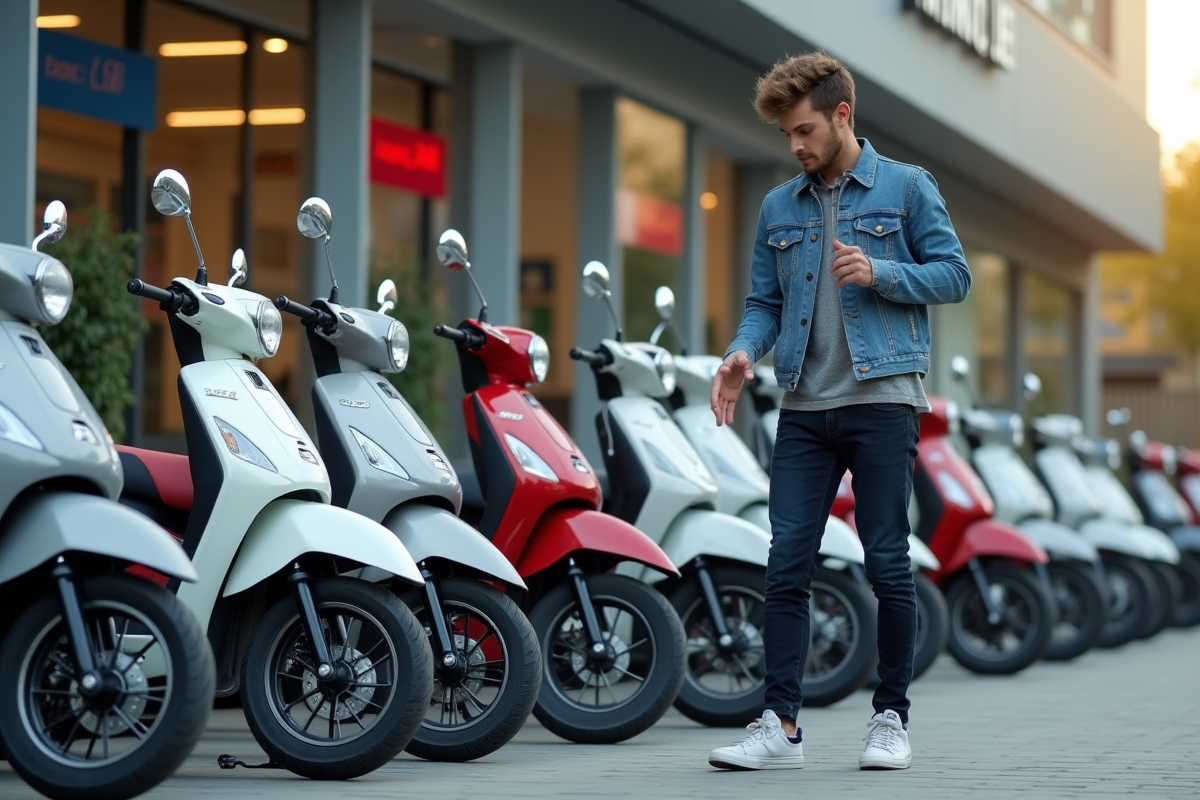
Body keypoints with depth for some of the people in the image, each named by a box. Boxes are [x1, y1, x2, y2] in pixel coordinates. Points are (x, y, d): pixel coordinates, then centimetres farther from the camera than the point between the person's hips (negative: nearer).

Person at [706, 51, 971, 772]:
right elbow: (766, 301, 15)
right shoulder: (779, 208, 15)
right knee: (787, 565, -2)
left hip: (883, 401, -4)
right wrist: (744, 353, -5)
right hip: (806, 409, 4)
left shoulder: (906, 188, 3)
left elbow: (954, 275, 1)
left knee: (887, 564, 0)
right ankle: (781, 726, 0)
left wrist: (879, 272, -14)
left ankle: (892, 719, 12)